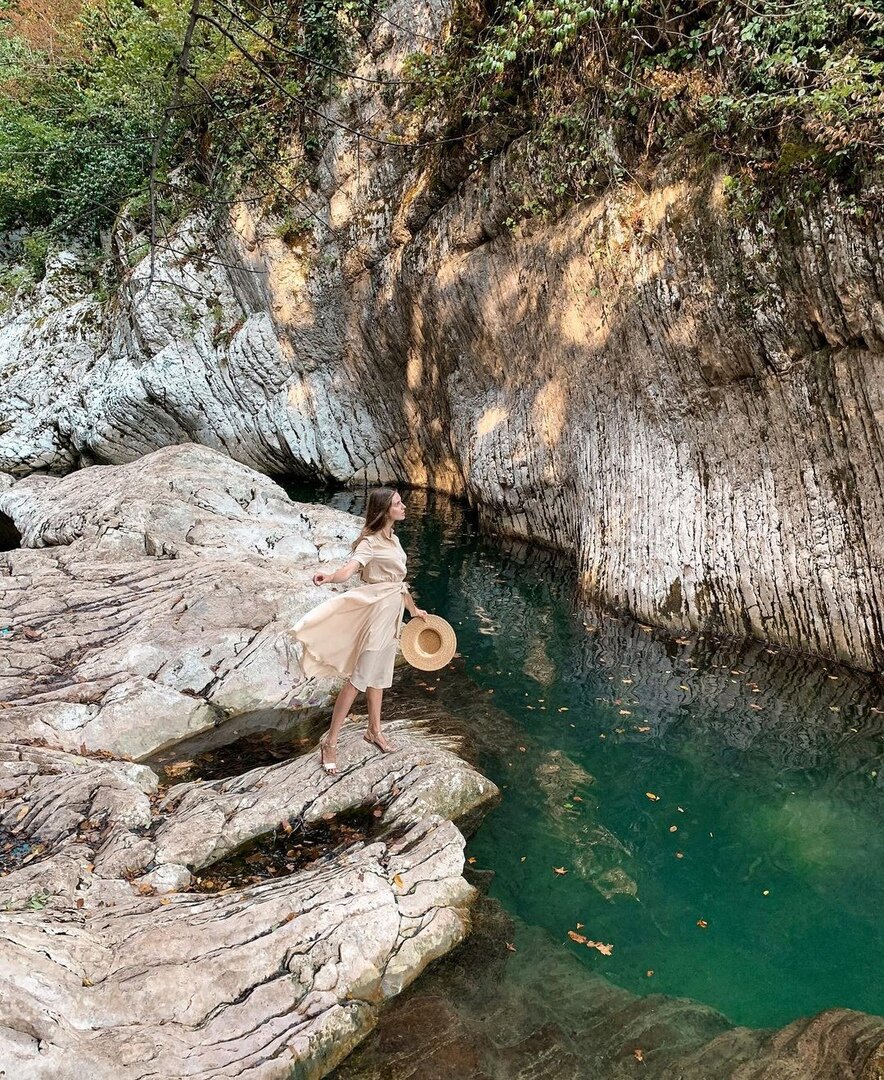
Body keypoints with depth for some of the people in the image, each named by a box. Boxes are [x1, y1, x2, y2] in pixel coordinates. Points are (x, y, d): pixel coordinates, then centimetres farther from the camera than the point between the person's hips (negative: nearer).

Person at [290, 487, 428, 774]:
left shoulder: (392, 538, 10)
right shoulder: (370, 542, -17)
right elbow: (349, 569, -34)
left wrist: (413, 609, 28)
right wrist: (329, 578, -56)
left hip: (393, 613, 8)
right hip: (375, 610, -8)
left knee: (379, 675, 20)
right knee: (358, 678, -6)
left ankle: (374, 731, 35)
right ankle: (330, 741, 2)